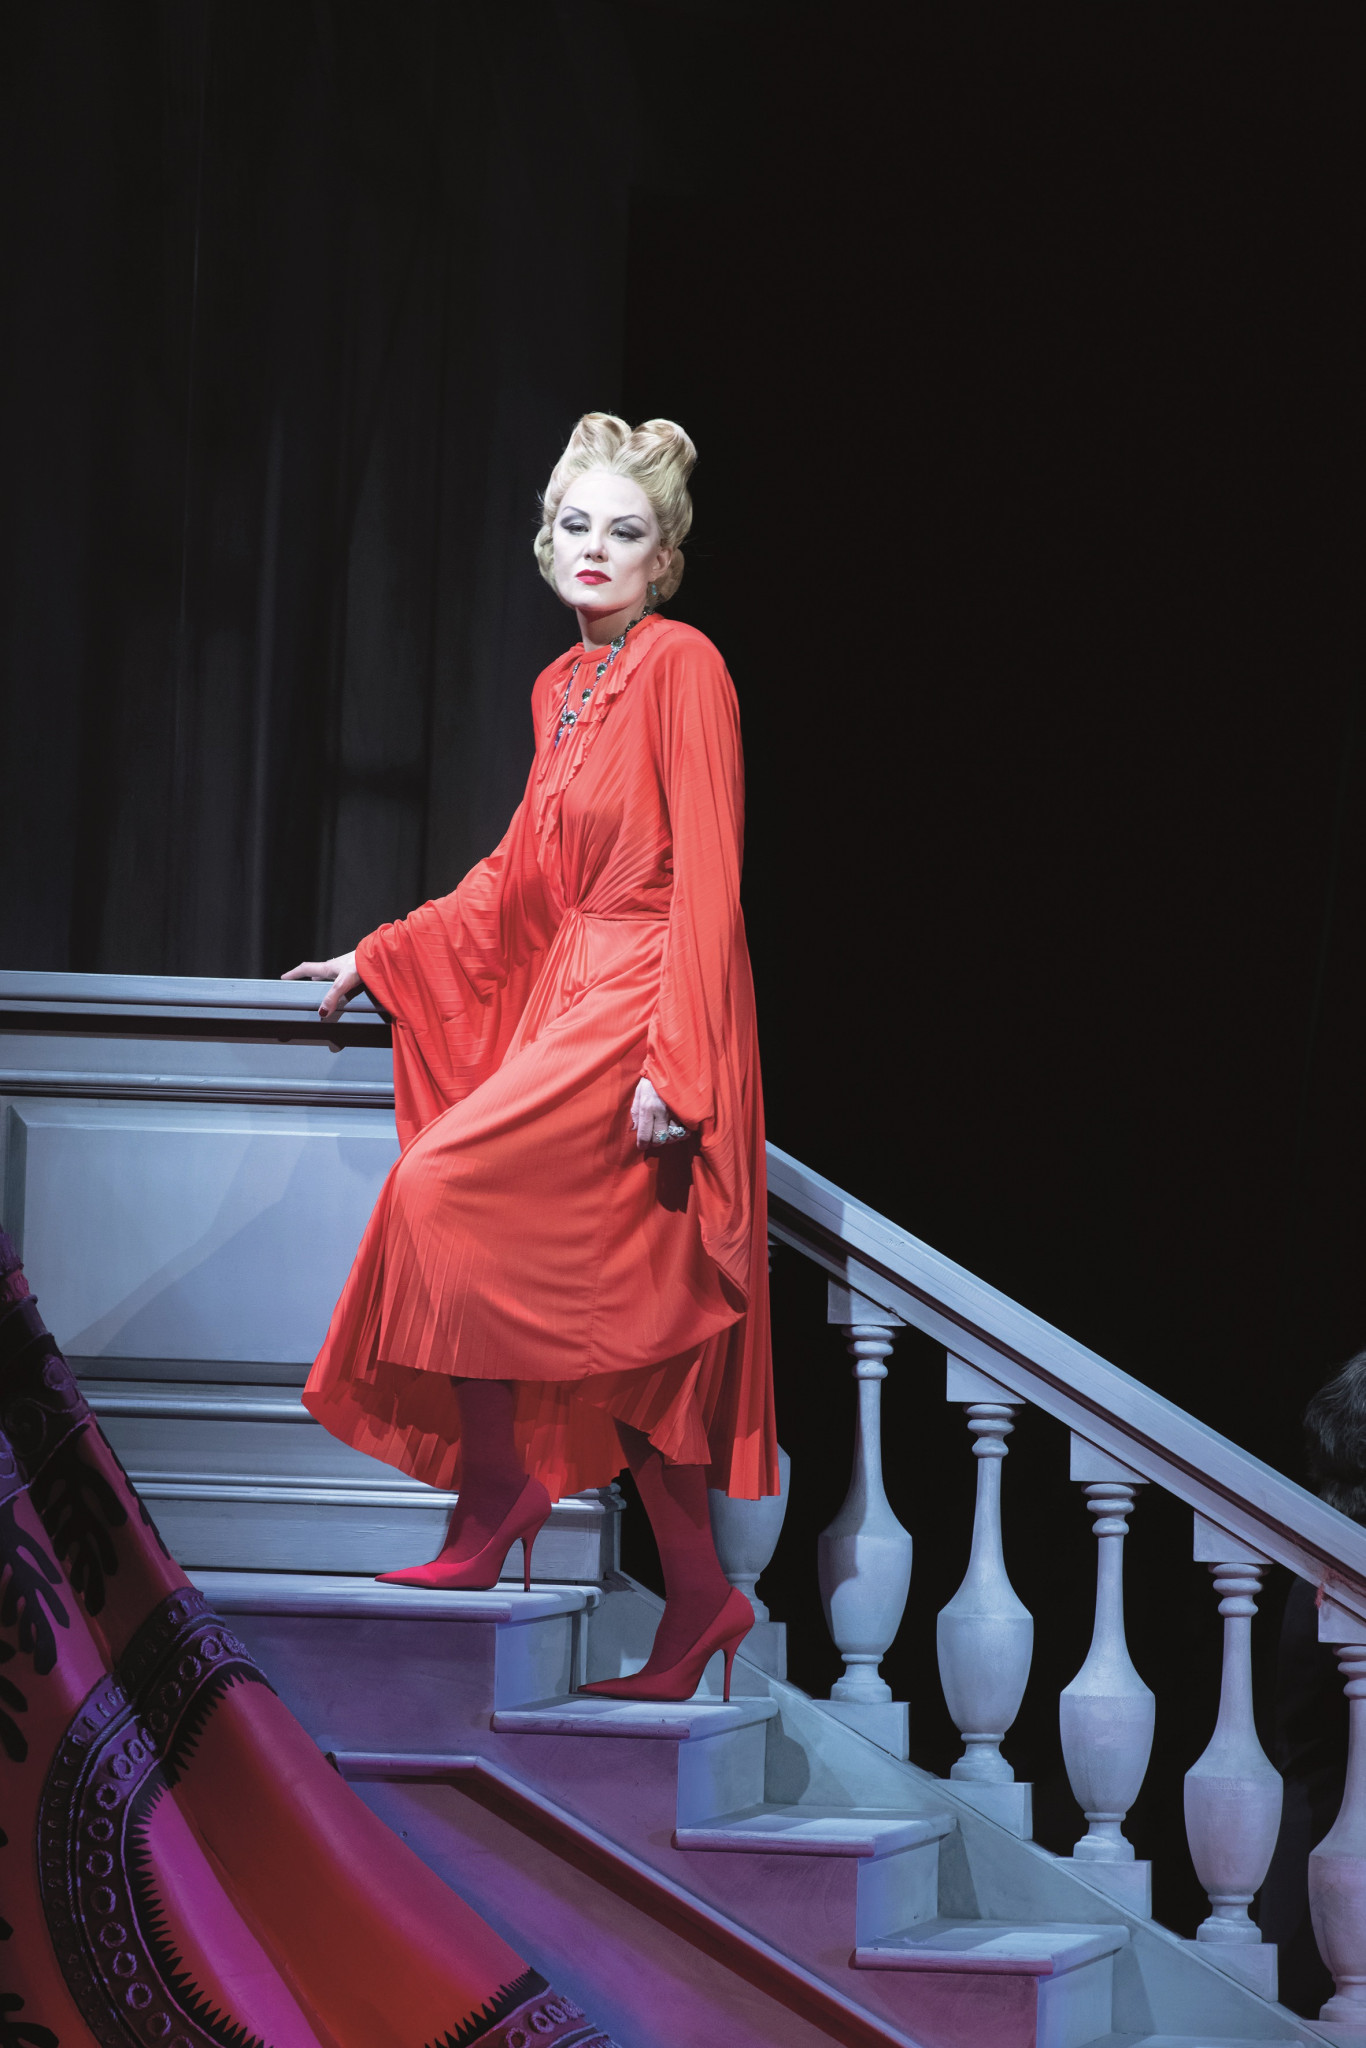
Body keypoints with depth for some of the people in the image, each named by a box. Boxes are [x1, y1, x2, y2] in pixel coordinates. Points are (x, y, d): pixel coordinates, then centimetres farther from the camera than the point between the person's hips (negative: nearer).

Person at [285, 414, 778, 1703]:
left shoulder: (682, 667, -9)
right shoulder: (560, 689, 15)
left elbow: (704, 881, -15)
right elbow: (519, 876, 23)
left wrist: (672, 1063, -20)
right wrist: (376, 962, 24)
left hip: (645, 1006, -8)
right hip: (571, 999, 8)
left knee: (441, 1187, -18)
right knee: (620, 1323, 5)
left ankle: (497, 1495, -7)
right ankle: (699, 1600, 10)